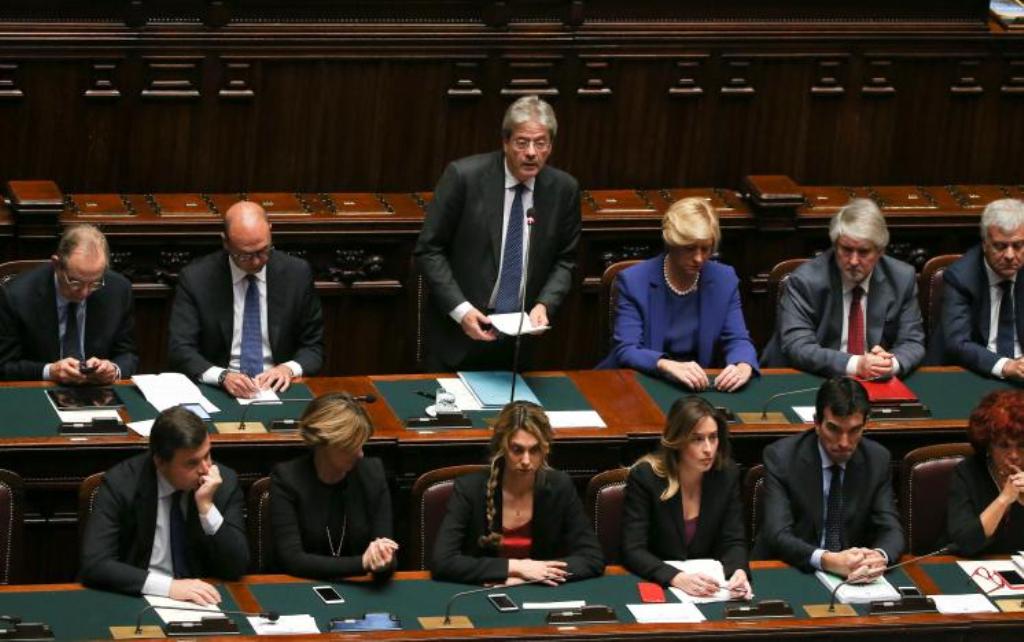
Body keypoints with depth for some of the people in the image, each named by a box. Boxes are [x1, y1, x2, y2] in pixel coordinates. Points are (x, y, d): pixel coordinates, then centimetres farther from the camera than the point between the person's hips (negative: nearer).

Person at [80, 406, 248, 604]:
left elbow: (237, 568, -4)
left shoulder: (225, 482, -3)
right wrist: (169, 586, -28)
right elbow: (94, 564, -18)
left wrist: (207, 507, -17)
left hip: (201, 600, 1)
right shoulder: (120, 483, -10)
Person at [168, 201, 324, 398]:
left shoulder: (297, 274, 0)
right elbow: (181, 351, -7)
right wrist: (223, 376, -26)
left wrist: (290, 368, -14)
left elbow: (314, 347, 7)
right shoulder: (196, 278, -5)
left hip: (276, 388, -1)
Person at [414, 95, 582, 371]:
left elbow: (564, 261, 8)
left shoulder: (564, 189, -2)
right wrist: (460, 309, -17)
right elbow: (429, 250, -8)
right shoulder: (464, 176, -12)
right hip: (459, 328, -3)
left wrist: (544, 305, -11)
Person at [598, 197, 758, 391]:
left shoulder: (724, 280, 3)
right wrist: (667, 366, -35)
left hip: (700, 386, 3)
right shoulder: (634, 281, -8)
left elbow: (737, 340, 2)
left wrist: (744, 367, -23)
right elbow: (626, 351, -15)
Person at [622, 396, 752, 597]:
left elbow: (733, 542, -1)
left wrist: (739, 572, -24)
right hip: (653, 586, -2)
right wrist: (678, 578, -33)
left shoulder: (727, 475, -1)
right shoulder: (644, 477, -12)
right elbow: (633, 551, -16)